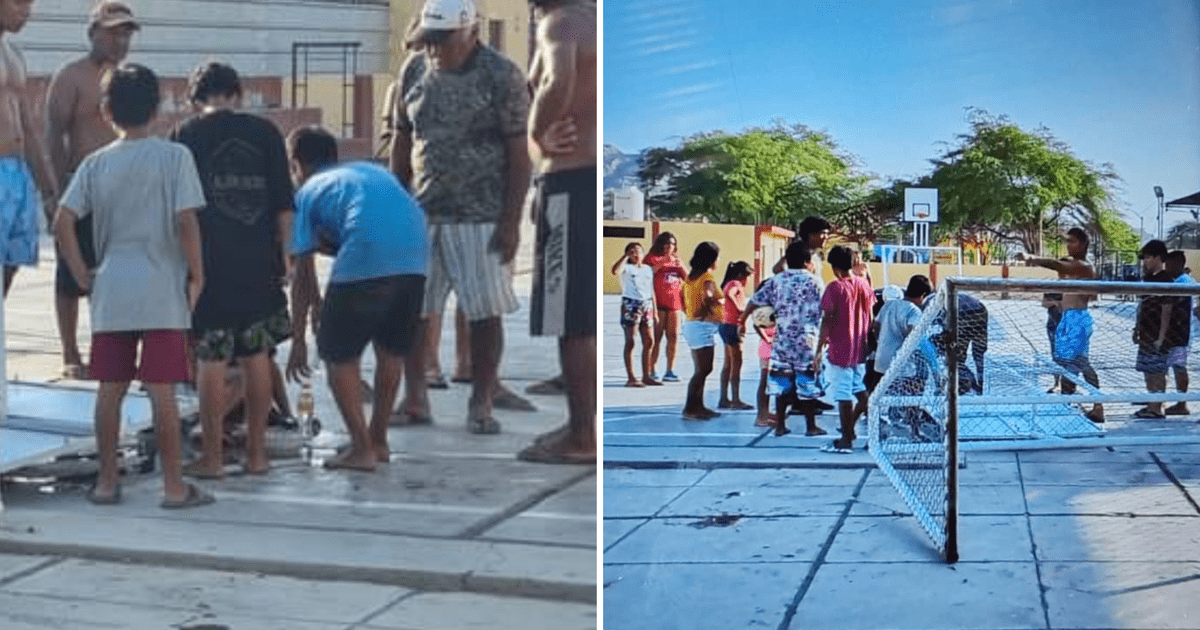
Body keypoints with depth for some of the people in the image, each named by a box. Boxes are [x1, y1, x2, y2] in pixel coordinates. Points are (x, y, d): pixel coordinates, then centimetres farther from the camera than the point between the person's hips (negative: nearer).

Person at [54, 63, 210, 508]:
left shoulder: (95, 163, 5)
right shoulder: (175, 157, -4)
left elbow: (62, 224, -1)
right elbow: (186, 222, -11)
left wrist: (83, 277, 7)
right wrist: (197, 275, -2)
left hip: (110, 293, 3)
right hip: (163, 292, -3)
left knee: (110, 389, 11)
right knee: (162, 392, 0)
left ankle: (106, 481, 19)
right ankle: (174, 486, 7)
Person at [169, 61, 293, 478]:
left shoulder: (186, 135, 0)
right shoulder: (265, 132, 5)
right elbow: (283, 202, 5)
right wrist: (285, 253, 12)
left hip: (209, 261, -2)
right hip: (259, 261, 2)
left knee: (211, 360, 2)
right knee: (257, 357, 10)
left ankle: (212, 457, 7)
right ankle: (256, 453, 16)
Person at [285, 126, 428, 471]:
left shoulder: (307, 192, 19)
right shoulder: (372, 170, 34)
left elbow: (303, 277, 17)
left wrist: (299, 341, 23)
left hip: (365, 259, -5)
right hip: (415, 254, 6)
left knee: (338, 354, 11)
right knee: (391, 350, 22)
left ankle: (362, 449, 10)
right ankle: (379, 440, 31)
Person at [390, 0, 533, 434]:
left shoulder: (502, 77, -8)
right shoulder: (414, 71, 6)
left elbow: (518, 153, -8)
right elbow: (402, 141, 14)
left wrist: (511, 221, -11)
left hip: (480, 217, -4)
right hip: (421, 214, 4)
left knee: (484, 312, 0)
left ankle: (481, 404, 12)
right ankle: (416, 396, 20)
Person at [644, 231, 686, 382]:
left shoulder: (675, 260, 21)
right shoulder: (652, 258, 3)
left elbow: (687, 277, 16)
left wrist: (681, 266, -2)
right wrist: (662, 263, -20)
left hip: (674, 302, 6)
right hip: (659, 301, -6)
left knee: (673, 336, 3)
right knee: (657, 336, -8)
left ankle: (670, 370, 8)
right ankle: (652, 371, -6)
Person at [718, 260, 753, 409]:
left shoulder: (730, 284, 17)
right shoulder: (735, 284, -12)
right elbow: (729, 294, -32)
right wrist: (739, 309, -24)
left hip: (726, 326, 10)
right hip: (732, 326, -10)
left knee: (728, 364, 12)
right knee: (736, 363, -7)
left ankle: (724, 399, 15)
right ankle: (736, 400, -6)